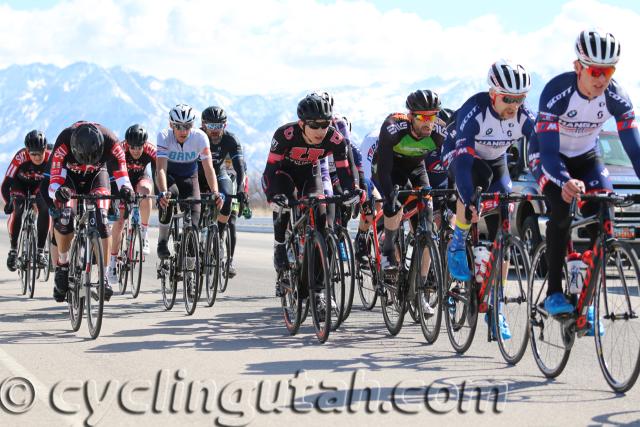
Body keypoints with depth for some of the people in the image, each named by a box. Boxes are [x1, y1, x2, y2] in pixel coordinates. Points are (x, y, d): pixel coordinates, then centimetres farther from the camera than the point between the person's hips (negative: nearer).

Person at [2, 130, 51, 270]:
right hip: (20, 183, -1)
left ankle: (40, 250, -10)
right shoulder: (20, 157, -37)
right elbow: (5, 184, -37)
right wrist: (8, 203, -50)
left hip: (39, 184, 1)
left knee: (45, 209, -23)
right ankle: (13, 250, -10)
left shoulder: (51, 158, -34)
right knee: (17, 210, -25)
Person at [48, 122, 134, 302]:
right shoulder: (64, 142, -36)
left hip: (97, 174, 1)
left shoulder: (110, 141, -34)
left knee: (101, 220, -20)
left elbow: (121, 171, -30)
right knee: (64, 216, -25)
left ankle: (104, 275, -13)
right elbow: (55, 179, -35)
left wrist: (125, 188, -51)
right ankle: (63, 264, -3)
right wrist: (57, 191, -57)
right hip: (69, 174, -1)